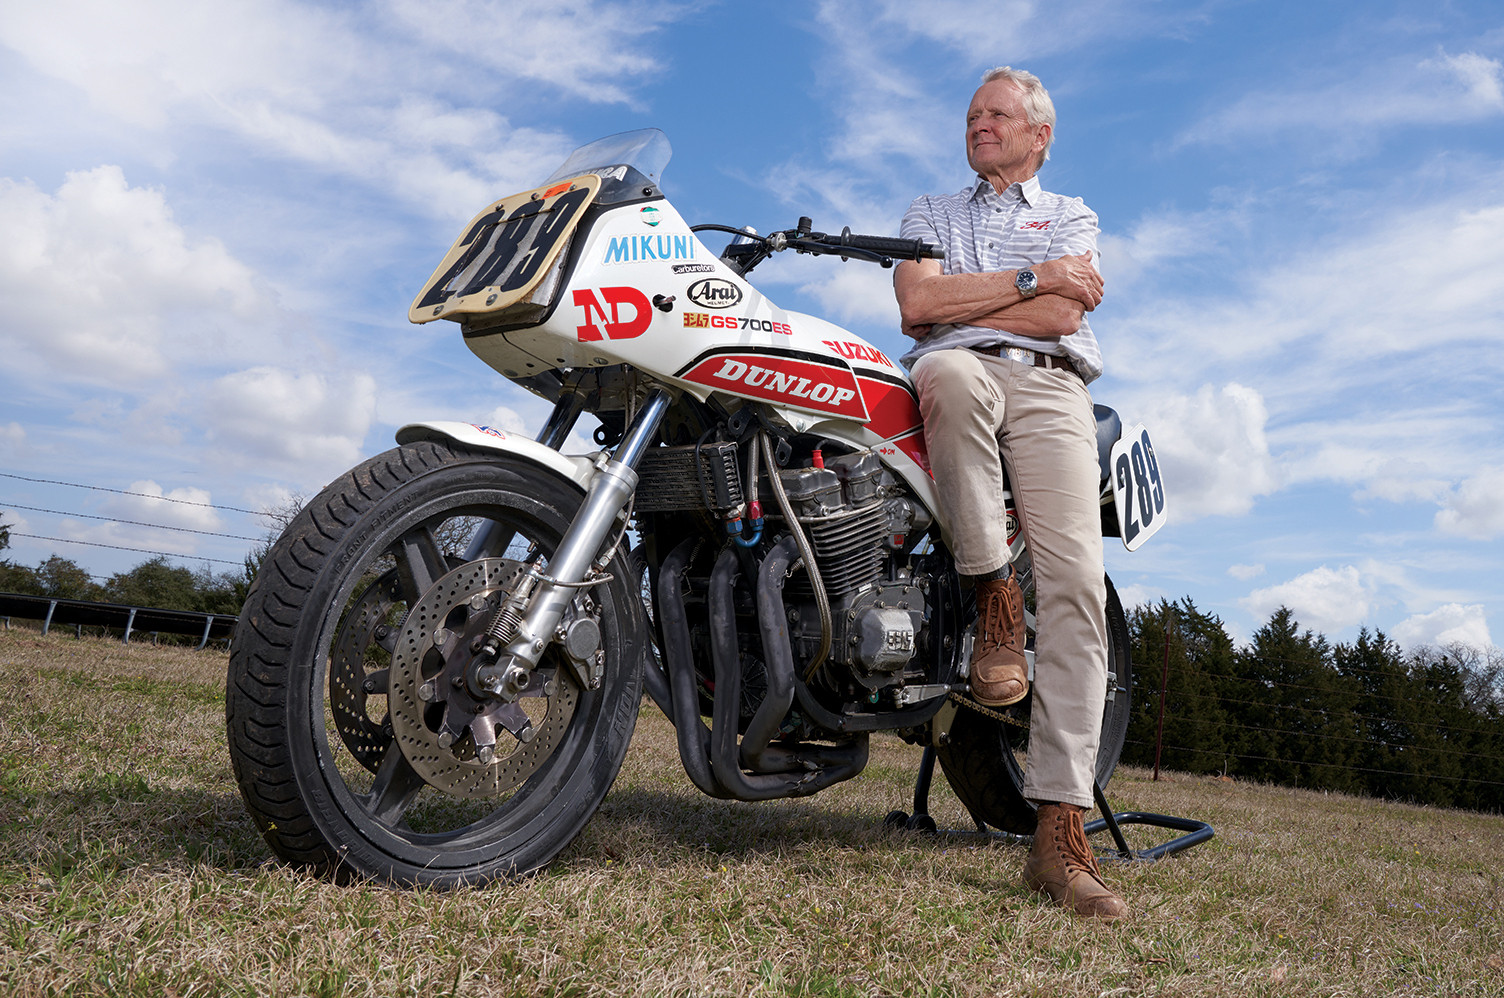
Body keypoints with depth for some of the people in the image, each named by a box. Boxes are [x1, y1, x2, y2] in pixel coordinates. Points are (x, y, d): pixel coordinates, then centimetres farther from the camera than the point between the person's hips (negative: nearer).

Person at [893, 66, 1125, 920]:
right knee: (950, 371, -41)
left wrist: (957, 301, 4)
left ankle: (1061, 833, -21)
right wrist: (1031, 280, 2)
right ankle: (995, 595, -25)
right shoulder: (931, 212, 28)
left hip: (1049, 389, 0)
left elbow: (1061, 316, 3)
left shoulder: (1072, 216, 25)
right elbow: (917, 304, 5)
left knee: (1075, 584, -20)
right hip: (960, 378, 0)